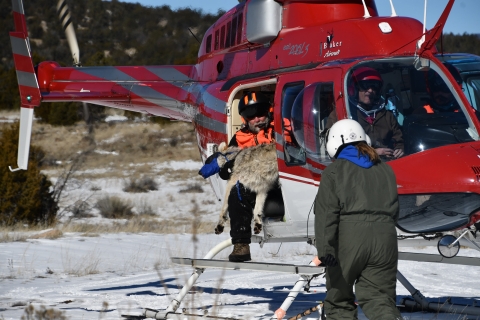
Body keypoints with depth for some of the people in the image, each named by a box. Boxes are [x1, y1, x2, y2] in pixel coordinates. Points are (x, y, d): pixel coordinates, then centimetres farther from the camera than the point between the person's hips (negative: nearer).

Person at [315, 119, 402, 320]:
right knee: (379, 297, 2)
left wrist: (325, 248, -15)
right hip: (384, 238, 4)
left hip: (348, 239, -4)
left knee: (339, 297, 12)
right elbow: (394, 211, 22)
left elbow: (326, 212, -9)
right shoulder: (385, 170, 18)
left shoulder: (334, 171, 2)